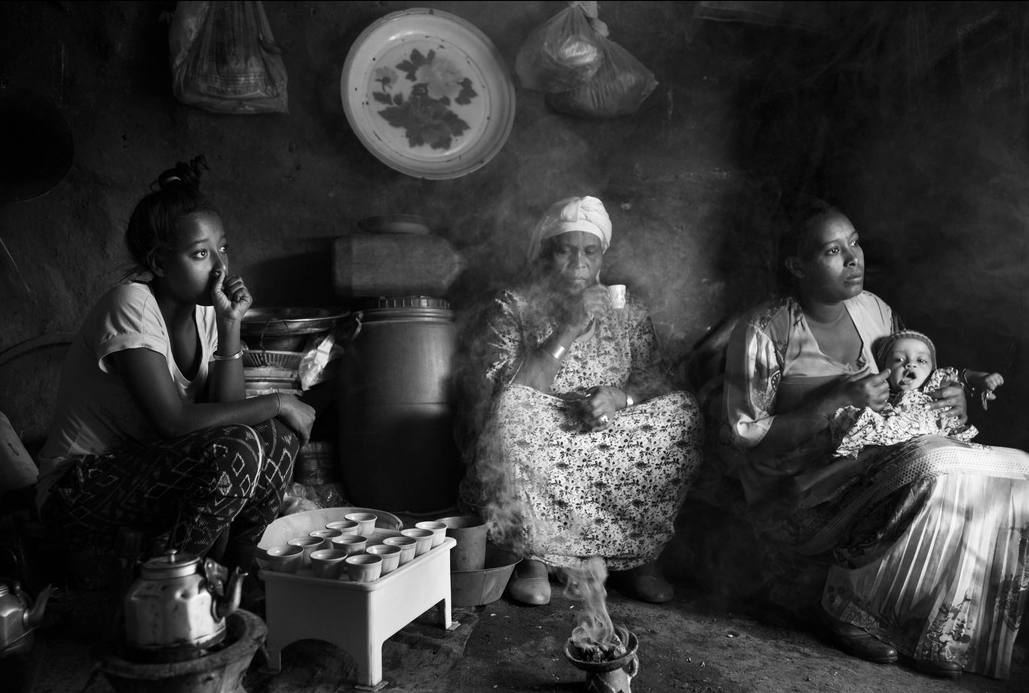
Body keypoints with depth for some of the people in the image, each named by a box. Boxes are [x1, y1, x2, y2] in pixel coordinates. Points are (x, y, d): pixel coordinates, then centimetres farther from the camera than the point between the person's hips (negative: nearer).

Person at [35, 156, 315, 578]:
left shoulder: (204, 308, 0)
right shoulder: (131, 305, -21)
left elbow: (225, 409, -9)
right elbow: (173, 421, -28)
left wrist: (231, 324, -19)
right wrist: (277, 404, -21)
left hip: (151, 470, 7)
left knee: (277, 435, -11)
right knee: (236, 450, -28)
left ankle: (237, 573, 4)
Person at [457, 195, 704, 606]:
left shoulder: (625, 310, 11)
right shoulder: (509, 309, 0)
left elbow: (653, 381, 5)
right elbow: (506, 393, -14)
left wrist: (620, 396, -19)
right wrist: (566, 334, -18)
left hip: (611, 442, 3)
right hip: (540, 447, -3)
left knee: (682, 413, -20)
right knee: (515, 412, -35)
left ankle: (633, 556, -9)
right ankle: (535, 557, -17)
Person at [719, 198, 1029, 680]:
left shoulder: (874, 311, 8)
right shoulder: (764, 331, -12)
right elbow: (749, 443, -14)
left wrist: (950, 403, -1)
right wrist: (836, 401, -23)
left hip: (880, 469, 7)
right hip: (800, 491, -7)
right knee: (935, 471, -30)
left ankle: (940, 637, 0)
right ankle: (848, 601, -8)